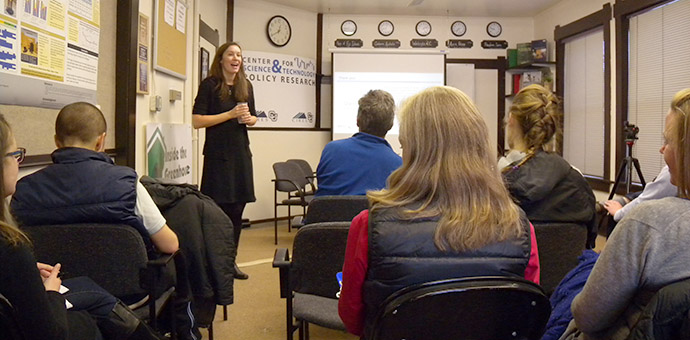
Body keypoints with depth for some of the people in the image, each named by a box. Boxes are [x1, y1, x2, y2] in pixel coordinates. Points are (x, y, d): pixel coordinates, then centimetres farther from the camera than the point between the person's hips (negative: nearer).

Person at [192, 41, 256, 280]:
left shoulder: (245, 86, 12)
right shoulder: (209, 85, -4)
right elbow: (197, 121, -11)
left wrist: (249, 119, -2)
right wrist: (230, 114, -17)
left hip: (241, 151, 6)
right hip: (217, 153, -5)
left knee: (237, 209, 8)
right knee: (218, 208, -6)